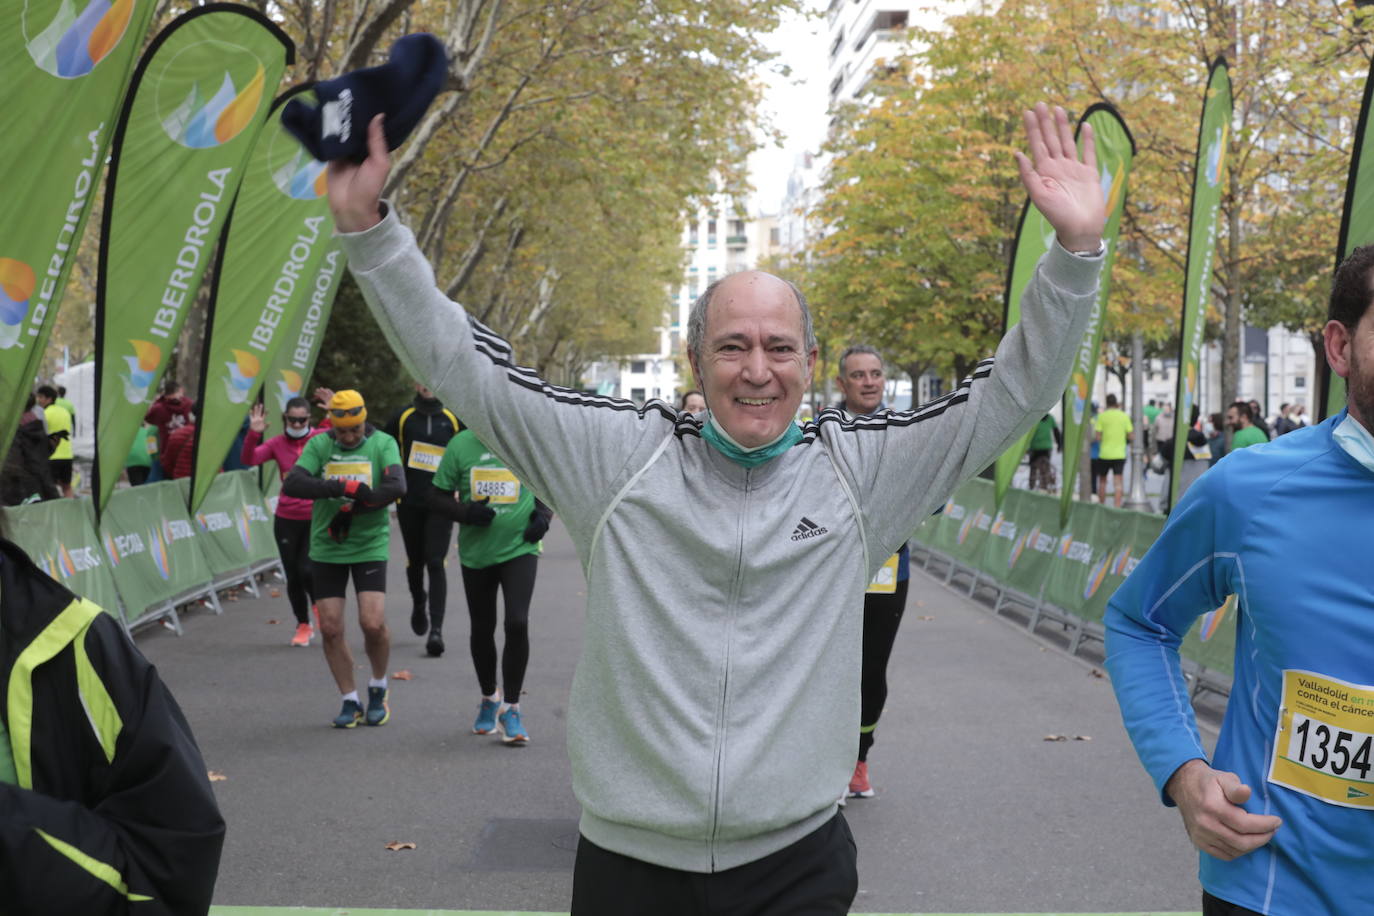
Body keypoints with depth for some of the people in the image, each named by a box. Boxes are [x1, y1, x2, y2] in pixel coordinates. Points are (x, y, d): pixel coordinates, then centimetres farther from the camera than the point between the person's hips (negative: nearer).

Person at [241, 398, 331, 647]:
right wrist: (253, 434, -26)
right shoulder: (277, 444, 0)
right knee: (293, 576, 8)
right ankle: (303, 625, 27)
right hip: (286, 519, 2)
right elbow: (248, 460, -12)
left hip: (316, 518, -2)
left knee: (307, 569, -13)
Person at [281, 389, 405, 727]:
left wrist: (352, 509, -21)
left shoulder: (383, 444, -1)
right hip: (326, 549, 2)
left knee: (373, 624, -13)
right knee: (330, 628, 1)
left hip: (370, 546, -2)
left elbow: (396, 486, -17)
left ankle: (378, 688, 14)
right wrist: (343, 488, -22)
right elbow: (292, 484, -12)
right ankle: (350, 702, 17)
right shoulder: (319, 445, 2)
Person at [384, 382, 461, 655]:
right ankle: (418, 605, 41)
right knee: (415, 561, 12)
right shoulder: (403, 417, 5)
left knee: (435, 563, -11)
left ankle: (436, 629, -13)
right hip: (409, 503, 2)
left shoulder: (453, 418, 3)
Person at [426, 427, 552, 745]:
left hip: (520, 549, -1)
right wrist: (466, 512, -18)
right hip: (476, 552, 2)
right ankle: (489, 699, 38)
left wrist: (543, 514, -5)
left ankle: (511, 708, -2)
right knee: (482, 629, 14)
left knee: (517, 623, -17)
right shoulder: (461, 444, -4)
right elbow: (436, 496, 1)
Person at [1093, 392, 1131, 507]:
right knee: (1118, 482, -3)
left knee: (1102, 481, 14)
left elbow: (1097, 437, -9)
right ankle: (1117, 507, -13)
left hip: (1104, 454, 0)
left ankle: (1102, 507, 19)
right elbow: (1130, 435, 4)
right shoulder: (1124, 416, 2)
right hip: (1119, 454, 0)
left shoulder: (1102, 416, -4)